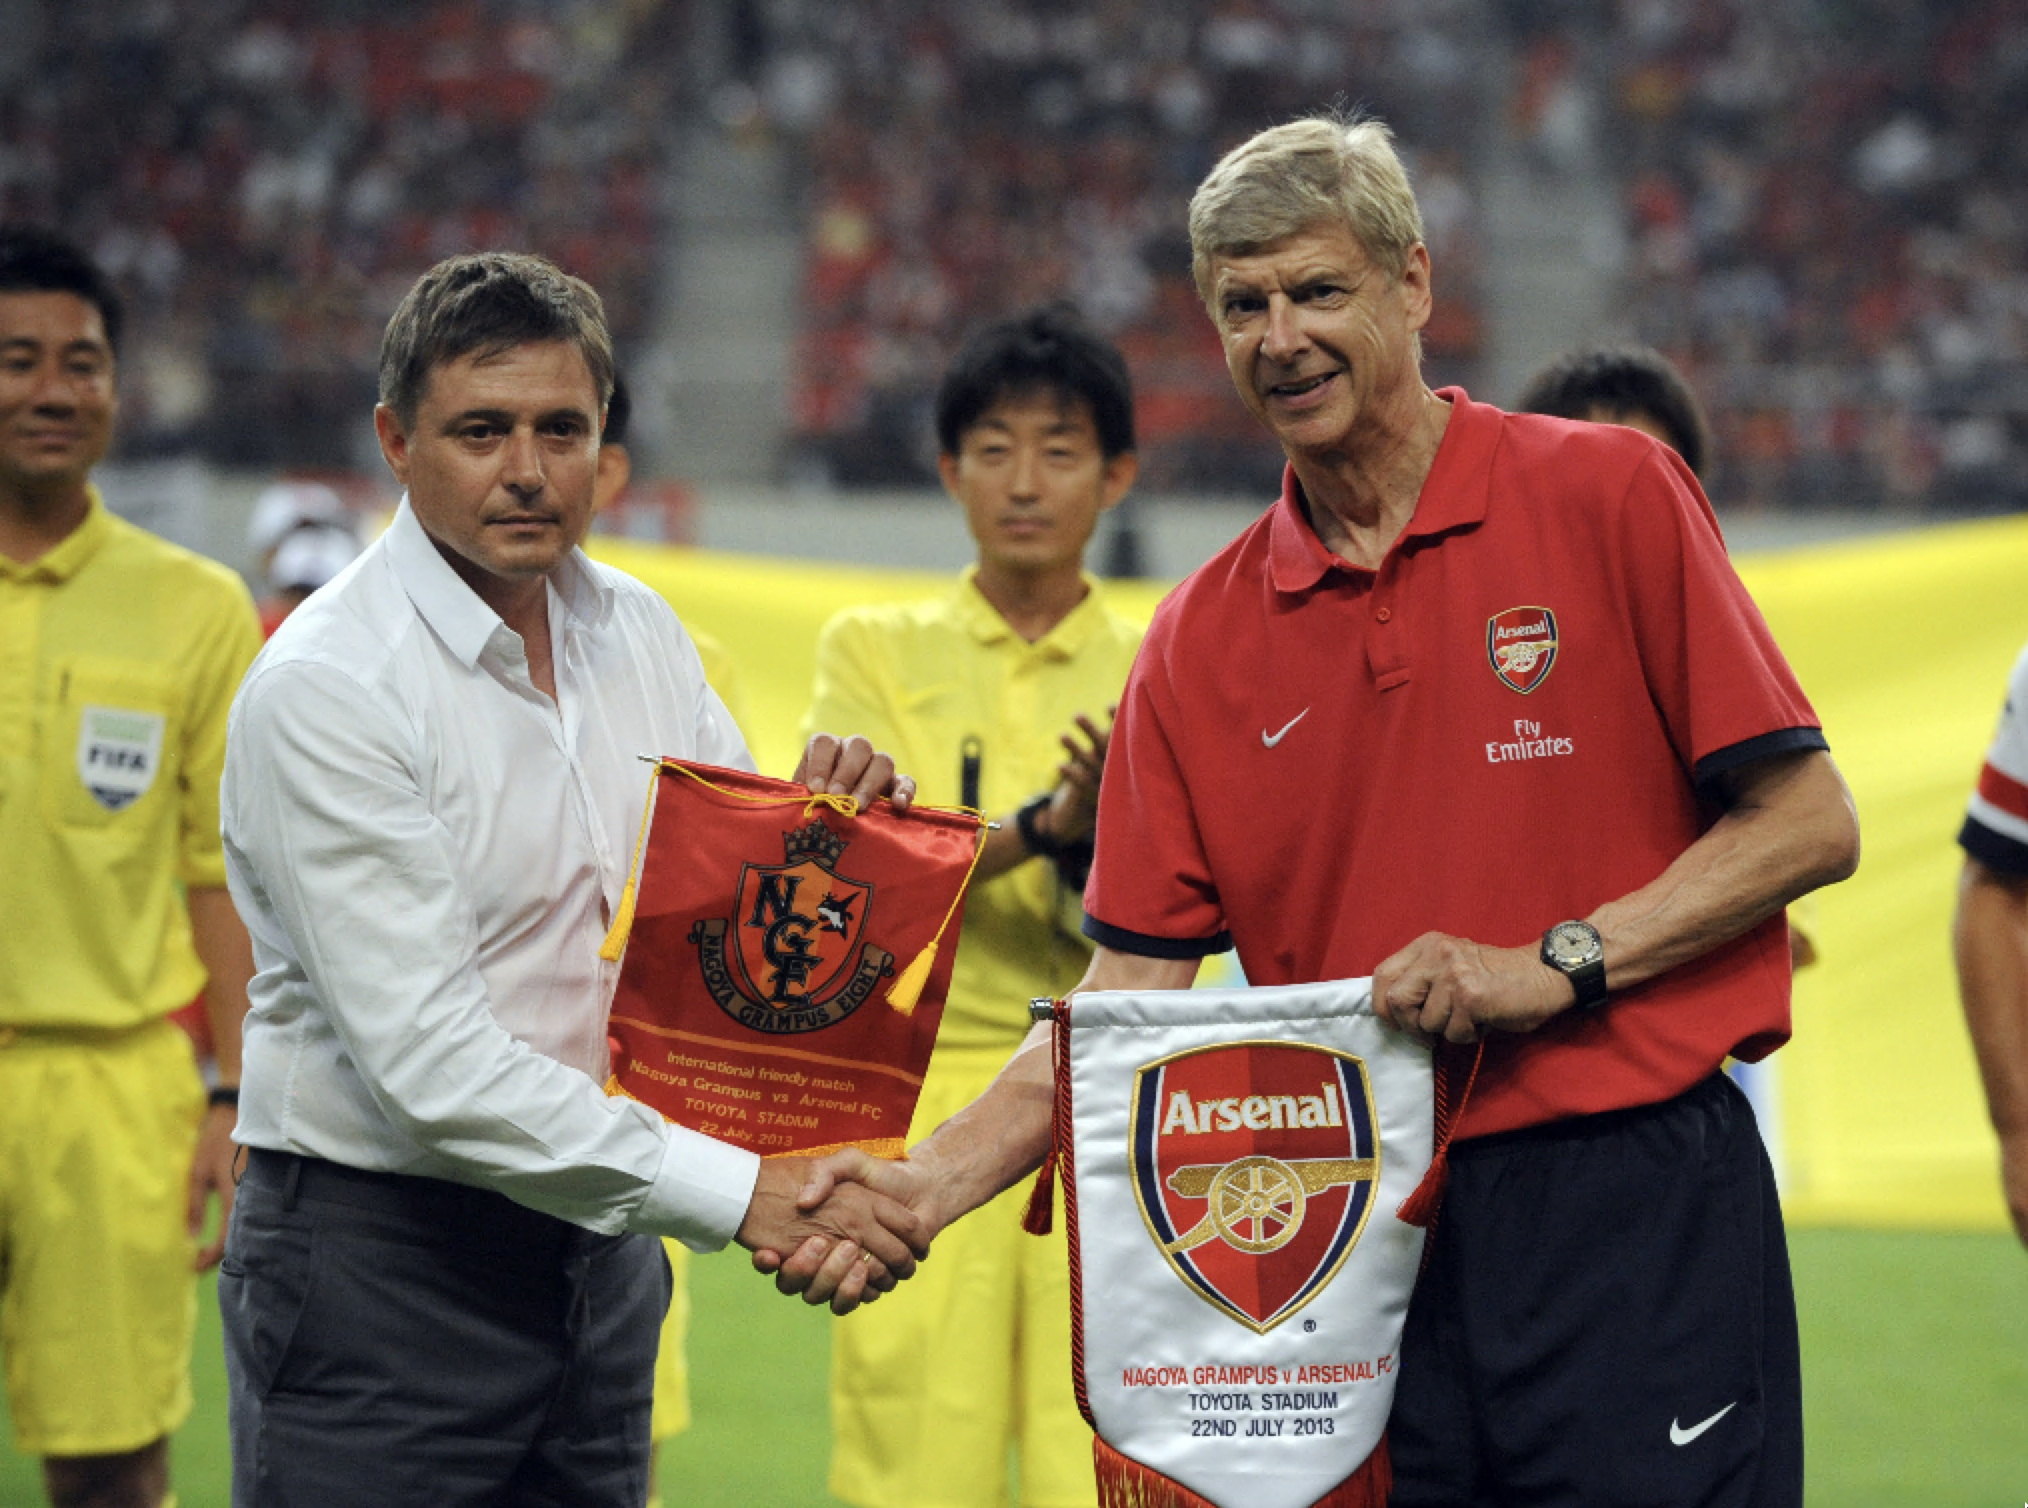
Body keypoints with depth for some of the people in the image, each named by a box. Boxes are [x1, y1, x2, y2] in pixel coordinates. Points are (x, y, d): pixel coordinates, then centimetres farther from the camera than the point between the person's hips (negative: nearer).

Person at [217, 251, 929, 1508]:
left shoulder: (639, 634, 8)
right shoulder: (323, 690, -16)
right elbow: (428, 1060, -23)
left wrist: (828, 823, -8)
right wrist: (735, 1193, -27)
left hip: (598, 1241, 7)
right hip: (382, 1252, -6)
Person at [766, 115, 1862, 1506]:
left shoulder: (1607, 498, -1)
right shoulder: (1201, 642, 10)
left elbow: (1808, 822, -2)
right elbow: (1134, 985, 8)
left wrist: (1558, 963, -11)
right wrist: (932, 1179, -6)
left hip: (1633, 1213, -3)